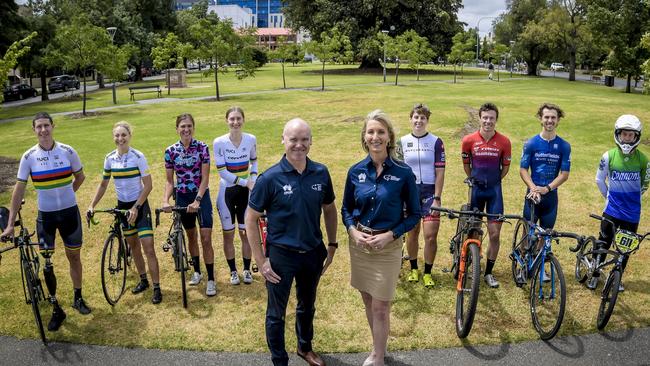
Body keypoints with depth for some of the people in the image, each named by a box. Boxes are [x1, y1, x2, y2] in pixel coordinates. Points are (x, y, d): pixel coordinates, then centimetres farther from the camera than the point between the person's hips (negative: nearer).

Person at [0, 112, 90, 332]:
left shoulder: (67, 151, -6)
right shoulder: (29, 157, -7)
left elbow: (80, 177, 10)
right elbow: (19, 189, -5)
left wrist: (63, 194, 5)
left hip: (69, 212, 0)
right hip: (45, 215, 0)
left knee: (74, 257, 12)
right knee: (47, 263, 2)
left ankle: (78, 299, 31)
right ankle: (56, 309, 16)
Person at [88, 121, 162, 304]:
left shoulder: (138, 156, -14)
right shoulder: (110, 158, -1)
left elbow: (148, 185, -14)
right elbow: (103, 184, 9)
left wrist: (136, 207, -19)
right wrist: (92, 205, 0)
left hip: (139, 205, -5)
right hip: (123, 205, 5)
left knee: (148, 247, -8)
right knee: (133, 245, 15)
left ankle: (157, 287, 0)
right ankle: (143, 280, 31)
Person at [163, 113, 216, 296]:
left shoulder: (202, 147, -10)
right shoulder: (170, 151, -3)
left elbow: (205, 178, -12)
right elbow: (170, 181, 1)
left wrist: (197, 200, -22)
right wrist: (166, 200, -15)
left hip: (201, 196, -3)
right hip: (182, 197, 3)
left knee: (206, 239, -6)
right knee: (191, 236, 17)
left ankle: (211, 279, 3)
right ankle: (197, 271, 35)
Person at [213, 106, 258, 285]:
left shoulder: (251, 139, -5)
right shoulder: (219, 142, -13)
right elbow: (222, 171, -15)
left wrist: (253, 179, -4)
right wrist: (245, 182, -19)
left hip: (246, 192, 2)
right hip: (227, 192, -2)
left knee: (246, 233, 8)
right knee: (228, 234, 8)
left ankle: (247, 269, 24)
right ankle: (233, 271, 24)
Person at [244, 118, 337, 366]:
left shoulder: (321, 173, -6)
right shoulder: (270, 178, -16)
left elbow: (329, 210, 8)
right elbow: (251, 219, -10)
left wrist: (332, 246, 6)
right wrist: (261, 260, -12)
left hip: (313, 253, 4)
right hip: (280, 255, -4)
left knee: (307, 306, 24)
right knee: (276, 313, 12)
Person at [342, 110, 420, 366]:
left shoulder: (403, 173, -11)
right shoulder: (356, 171, -2)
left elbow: (414, 215, -4)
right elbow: (346, 208, 9)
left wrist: (390, 235, -16)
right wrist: (353, 231, -9)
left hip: (388, 247, -3)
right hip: (359, 243, 4)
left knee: (380, 307, 2)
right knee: (368, 301, 17)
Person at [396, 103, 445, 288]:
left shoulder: (436, 142, -1)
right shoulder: (403, 142, 4)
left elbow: (439, 172, -3)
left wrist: (437, 198, -8)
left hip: (429, 191, -1)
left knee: (430, 235, -6)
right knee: (412, 232, 9)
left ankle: (428, 272, 13)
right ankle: (413, 268, 29)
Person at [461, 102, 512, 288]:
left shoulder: (504, 142, -7)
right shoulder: (469, 140, -7)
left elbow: (505, 166, 7)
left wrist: (494, 181, 9)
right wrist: (475, 180, 9)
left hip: (494, 190, 0)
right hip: (476, 188, 0)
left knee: (495, 234, -1)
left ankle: (489, 273, 14)